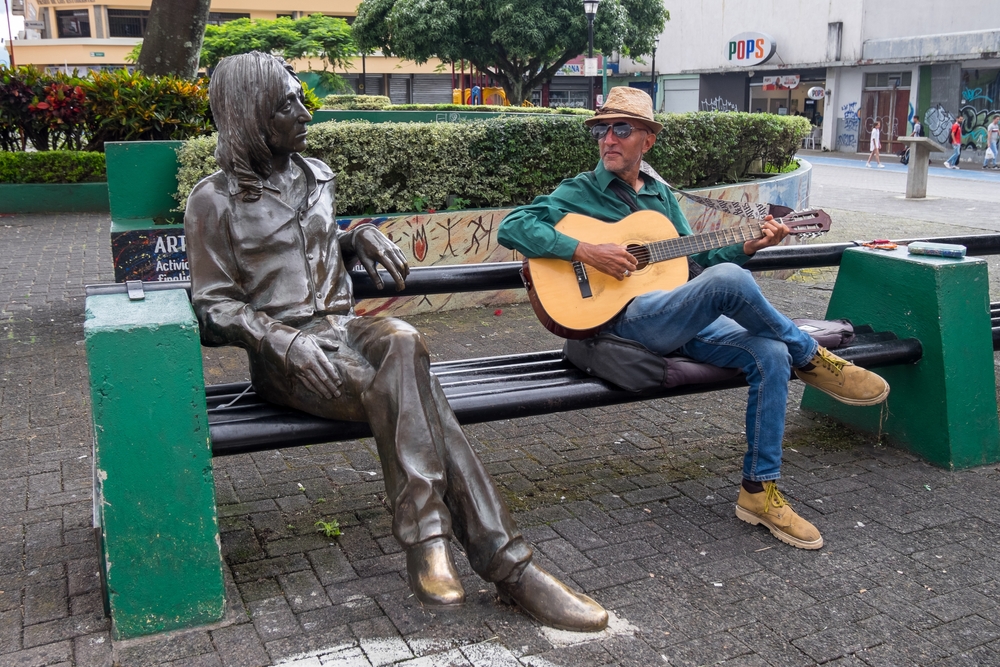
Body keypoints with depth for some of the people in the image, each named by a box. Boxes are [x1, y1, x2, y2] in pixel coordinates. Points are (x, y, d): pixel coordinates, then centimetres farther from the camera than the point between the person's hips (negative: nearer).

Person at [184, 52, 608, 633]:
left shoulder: (314, 175, 15)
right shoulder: (215, 199, -2)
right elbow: (215, 308, -4)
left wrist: (358, 237, 7)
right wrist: (285, 341, -22)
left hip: (342, 326, 5)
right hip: (282, 352, -5)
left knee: (402, 341, -33)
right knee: (411, 390, -32)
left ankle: (428, 536, -31)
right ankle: (503, 560, -30)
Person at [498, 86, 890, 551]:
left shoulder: (659, 192, 22)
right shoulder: (578, 193, 3)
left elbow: (693, 257, 25)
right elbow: (512, 226, -10)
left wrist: (747, 246, 8)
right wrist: (584, 251, -20)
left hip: (687, 320, 7)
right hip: (629, 318, -7)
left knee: (771, 355, -17)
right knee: (728, 282, -32)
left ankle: (759, 490, -6)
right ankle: (811, 358, -6)